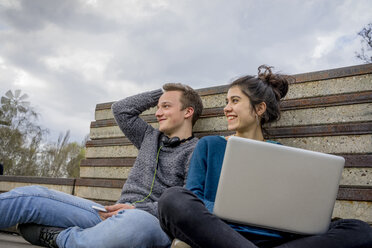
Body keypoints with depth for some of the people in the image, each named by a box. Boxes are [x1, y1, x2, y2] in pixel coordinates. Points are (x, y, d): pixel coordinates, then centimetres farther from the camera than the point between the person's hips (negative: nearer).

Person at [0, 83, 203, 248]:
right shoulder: (150, 138, 22)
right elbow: (121, 109, 25)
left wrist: (137, 210, -16)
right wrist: (162, 93, 24)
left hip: (156, 224, -6)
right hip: (118, 216, 7)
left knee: (135, 222, -43)